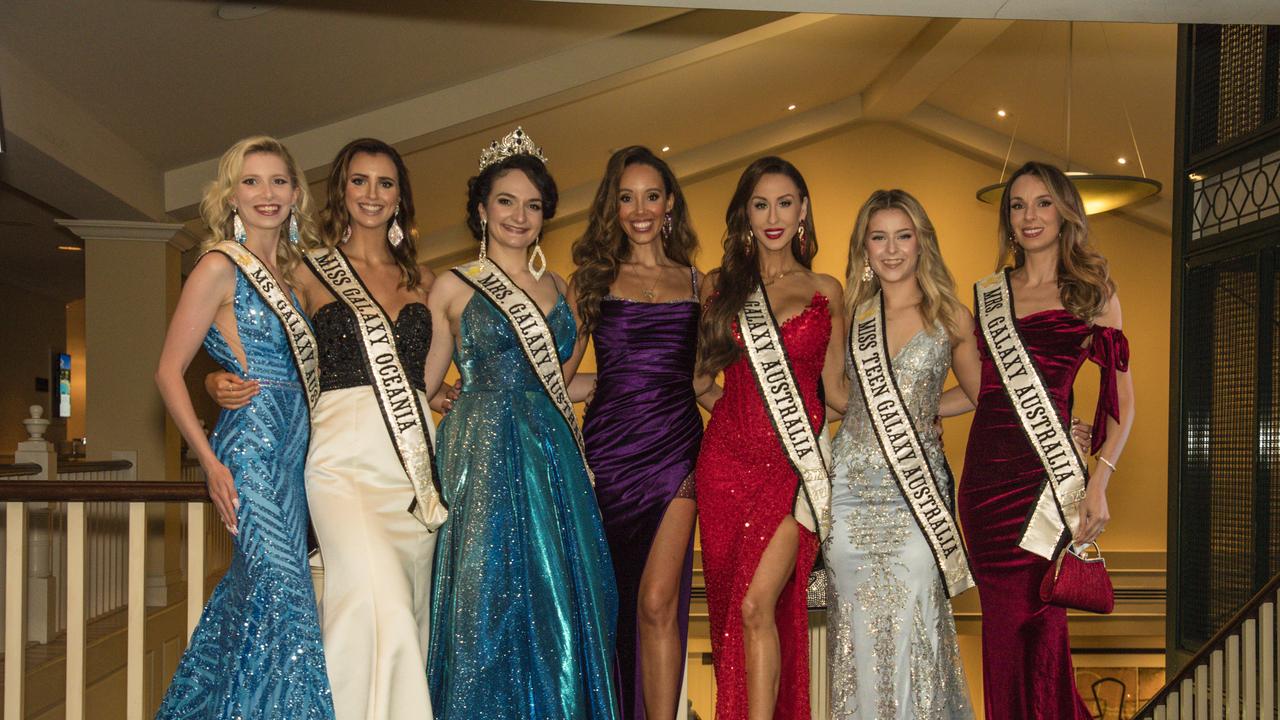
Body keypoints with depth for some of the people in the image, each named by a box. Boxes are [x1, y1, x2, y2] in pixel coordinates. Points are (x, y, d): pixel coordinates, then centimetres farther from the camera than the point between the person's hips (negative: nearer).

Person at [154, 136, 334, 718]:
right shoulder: (221, 266, -4)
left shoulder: (288, 272, 16)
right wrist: (210, 463, -13)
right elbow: (169, 372, -7)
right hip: (250, 449, -7)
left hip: (290, 452, 7)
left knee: (249, 594, 10)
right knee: (278, 591, -14)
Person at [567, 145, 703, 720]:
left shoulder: (695, 282, 12)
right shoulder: (592, 278, 9)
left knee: (657, 602, -9)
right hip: (610, 446, 0)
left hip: (677, 446, 0)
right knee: (612, 598, 6)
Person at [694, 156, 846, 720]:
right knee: (729, 606, 3)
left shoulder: (825, 291, 10)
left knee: (758, 604, -14)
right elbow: (700, 374, 17)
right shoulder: (720, 286, 11)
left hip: (795, 461, -2)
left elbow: (837, 389, 13)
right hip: (728, 456, 2)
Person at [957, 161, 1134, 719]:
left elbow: (1121, 400, 1)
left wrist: (1098, 482, -10)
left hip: (1047, 474, -3)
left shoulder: (1094, 292, 5)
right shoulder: (987, 294, 15)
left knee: (1033, 619, -5)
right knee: (1003, 621, 6)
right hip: (986, 471, 4)